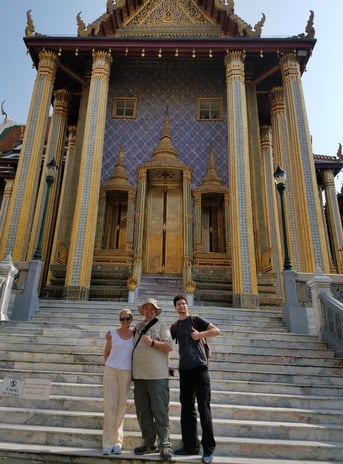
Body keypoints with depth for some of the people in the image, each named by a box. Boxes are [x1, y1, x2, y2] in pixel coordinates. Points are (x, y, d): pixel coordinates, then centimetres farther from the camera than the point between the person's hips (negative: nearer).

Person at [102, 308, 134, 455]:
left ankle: (117, 441, 14)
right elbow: (106, 353, 8)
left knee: (121, 406, 5)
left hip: (126, 373, 1)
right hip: (111, 371, -1)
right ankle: (108, 443, 5)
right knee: (110, 405, -1)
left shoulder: (135, 335, 0)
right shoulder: (112, 333, -4)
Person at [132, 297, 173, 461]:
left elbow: (169, 346, -9)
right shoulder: (138, 327, 16)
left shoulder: (161, 325, 0)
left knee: (160, 412, -3)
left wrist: (152, 342, -19)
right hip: (139, 375, 5)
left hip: (157, 376, -5)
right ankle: (150, 443, 20)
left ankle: (165, 445, 4)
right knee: (143, 412, 9)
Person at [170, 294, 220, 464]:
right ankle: (191, 445, 19)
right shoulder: (174, 327, 14)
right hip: (184, 369, 5)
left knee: (203, 407, -5)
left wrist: (200, 334, -23)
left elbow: (217, 330, -9)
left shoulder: (196, 320, 0)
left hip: (199, 367, -5)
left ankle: (209, 448, 1)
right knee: (187, 408, 9)